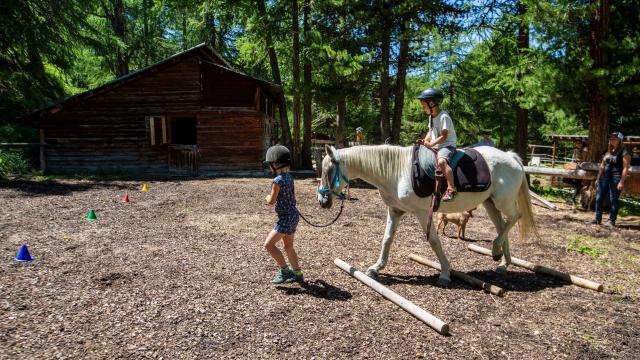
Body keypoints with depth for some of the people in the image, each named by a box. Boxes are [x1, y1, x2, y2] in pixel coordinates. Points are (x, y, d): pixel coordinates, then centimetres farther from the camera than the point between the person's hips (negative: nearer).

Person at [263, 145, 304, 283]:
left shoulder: (277, 181, -20)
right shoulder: (289, 177, 5)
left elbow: (271, 201, -12)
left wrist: (267, 197, 9)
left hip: (286, 217, -9)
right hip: (293, 214, 9)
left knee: (269, 244, -2)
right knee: (288, 247, 19)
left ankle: (284, 271, 6)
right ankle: (297, 274, 28)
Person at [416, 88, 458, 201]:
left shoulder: (444, 116, -15)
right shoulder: (431, 116, 13)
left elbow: (444, 136, -20)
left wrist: (431, 144, -25)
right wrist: (425, 141, -1)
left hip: (447, 145, -10)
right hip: (434, 146, 10)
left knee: (441, 161, -37)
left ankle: (451, 189, -37)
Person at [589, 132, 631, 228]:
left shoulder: (624, 152, -7)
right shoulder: (609, 151, 15)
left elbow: (625, 168, -13)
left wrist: (622, 182, -18)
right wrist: (598, 178, 17)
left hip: (616, 177, -7)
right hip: (605, 176, 7)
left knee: (614, 200, 0)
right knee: (599, 198, 6)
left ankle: (611, 221, 7)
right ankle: (598, 219, 14)